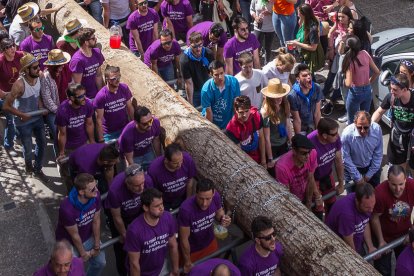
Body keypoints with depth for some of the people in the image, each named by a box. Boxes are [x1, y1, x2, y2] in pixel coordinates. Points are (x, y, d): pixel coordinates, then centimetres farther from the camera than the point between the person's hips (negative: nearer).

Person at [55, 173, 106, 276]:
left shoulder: (95, 196, -25)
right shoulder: (67, 208, -38)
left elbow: (96, 221, -10)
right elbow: (74, 235, -22)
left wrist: (97, 246, -2)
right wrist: (83, 254, -7)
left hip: (88, 237, 5)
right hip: (69, 242, -5)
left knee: (100, 262, 11)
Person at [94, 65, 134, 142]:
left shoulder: (124, 88, -10)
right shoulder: (101, 96, -20)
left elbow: (130, 108, 3)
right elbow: (99, 120, -14)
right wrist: (101, 140, -12)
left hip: (125, 129, 3)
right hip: (109, 133, -3)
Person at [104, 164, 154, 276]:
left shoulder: (148, 180, -36)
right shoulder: (115, 190, -42)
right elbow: (117, 218, -22)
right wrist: (124, 234, -7)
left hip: (138, 211, 2)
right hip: (117, 211, -2)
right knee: (121, 244, 7)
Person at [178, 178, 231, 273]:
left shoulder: (215, 196, -26)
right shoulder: (186, 209, -39)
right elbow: (184, 239, -26)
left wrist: (223, 218, -26)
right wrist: (187, 263, -13)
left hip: (210, 242, 4)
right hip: (191, 249, -4)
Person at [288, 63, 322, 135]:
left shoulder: (317, 88, -18)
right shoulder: (293, 96, -29)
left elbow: (317, 113, -10)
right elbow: (297, 120, -20)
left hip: (313, 124, 3)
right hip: (301, 127, -3)